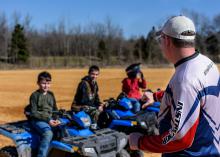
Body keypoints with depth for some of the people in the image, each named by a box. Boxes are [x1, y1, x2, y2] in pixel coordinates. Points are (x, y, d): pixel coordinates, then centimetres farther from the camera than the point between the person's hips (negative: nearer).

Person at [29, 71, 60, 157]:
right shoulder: (34, 95, -5)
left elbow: (55, 109, 18)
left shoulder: (51, 94, 14)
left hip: (50, 119, 6)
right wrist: (47, 120, -18)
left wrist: (56, 119, -2)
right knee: (48, 133, -35)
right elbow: (33, 113, -10)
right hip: (38, 120, -6)